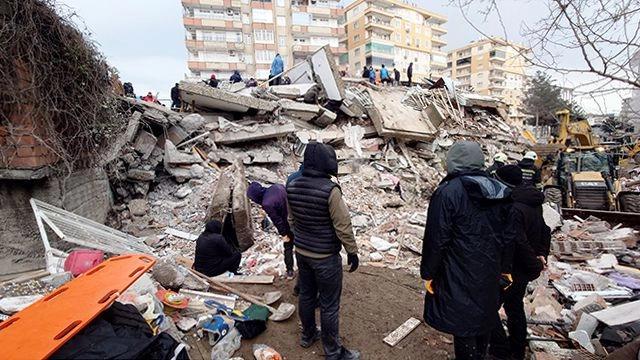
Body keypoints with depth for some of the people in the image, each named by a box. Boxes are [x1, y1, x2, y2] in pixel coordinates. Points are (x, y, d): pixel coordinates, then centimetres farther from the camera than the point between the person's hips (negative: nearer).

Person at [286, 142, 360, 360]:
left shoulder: (292, 187, -5)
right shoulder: (330, 190, -25)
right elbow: (343, 225, -20)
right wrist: (352, 251, -6)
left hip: (301, 252, 7)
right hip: (325, 257, -6)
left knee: (306, 295, 24)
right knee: (329, 305, 10)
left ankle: (308, 335, 45)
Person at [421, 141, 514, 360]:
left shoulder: (447, 193, -20)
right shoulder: (500, 192, 1)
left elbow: (436, 239, -18)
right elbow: (507, 235, 9)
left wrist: (428, 273, -7)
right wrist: (505, 268, 21)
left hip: (459, 276, -7)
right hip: (490, 273, 7)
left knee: (463, 327, 8)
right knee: (484, 318, 24)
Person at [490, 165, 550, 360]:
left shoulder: (512, 209, -29)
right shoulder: (533, 202, 3)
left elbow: (520, 244, -28)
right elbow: (545, 230, 14)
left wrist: (535, 267, -13)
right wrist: (542, 254, 8)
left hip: (511, 271, -9)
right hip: (524, 271, 9)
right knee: (515, 307, 24)